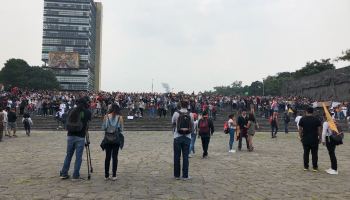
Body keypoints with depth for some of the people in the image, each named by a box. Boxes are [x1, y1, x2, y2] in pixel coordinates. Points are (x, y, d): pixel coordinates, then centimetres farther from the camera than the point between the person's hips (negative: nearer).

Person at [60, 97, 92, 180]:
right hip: (80, 137, -4)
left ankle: (63, 173, 21)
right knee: (78, 157, 3)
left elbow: (68, 123, 11)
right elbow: (87, 125, 6)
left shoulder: (72, 111, 9)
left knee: (68, 155, 15)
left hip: (70, 136, 4)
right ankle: (76, 176, 7)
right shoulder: (87, 112, -1)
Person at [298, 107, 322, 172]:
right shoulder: (317, 119, -2)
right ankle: (315, 167, 10)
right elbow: (319, 130, -1)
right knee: (314, 153, 6)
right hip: (314, 139, -1)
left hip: (305, 139, 1)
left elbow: (300, 129, 1)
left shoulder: (302, 119, 0)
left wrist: (301, 137, 10)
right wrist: (320, 138, 8)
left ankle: (306, 167, 13)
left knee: (306, 153, 9)